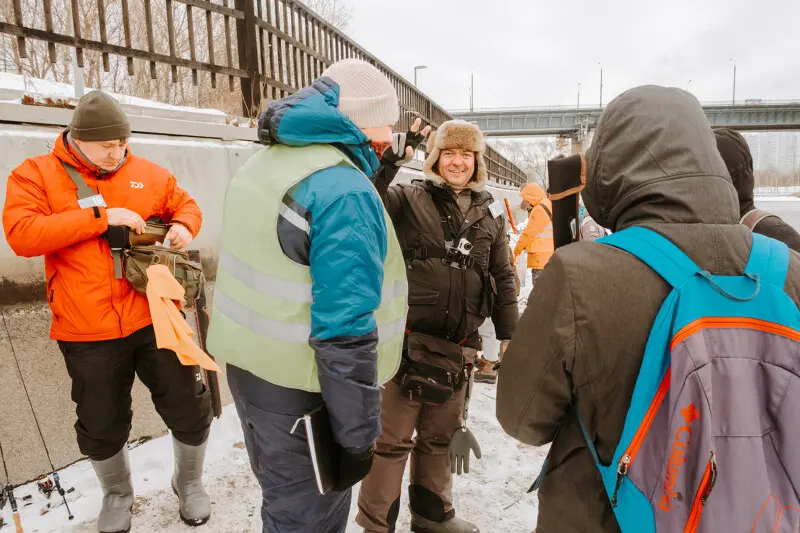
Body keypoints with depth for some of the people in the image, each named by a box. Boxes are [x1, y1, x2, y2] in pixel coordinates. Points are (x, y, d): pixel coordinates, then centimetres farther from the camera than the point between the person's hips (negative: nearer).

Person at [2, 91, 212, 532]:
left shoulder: (147, 173, 5)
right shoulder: (36, 175, -3)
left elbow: (186, 204, 14)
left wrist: (183, 226, -10)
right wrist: (100, 216, -21)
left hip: (155, 318, 2)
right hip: (88, 333, -1)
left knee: (188, 409, 10)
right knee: (102, 427, 17)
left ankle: (189, 482, 38)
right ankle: (117, 493, 46)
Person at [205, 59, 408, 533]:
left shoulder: (265, 164, 7)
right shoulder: (345, 191, -23)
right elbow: (345, 331, -27)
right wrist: (357, 434, -17)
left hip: (248, 367, 9)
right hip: (301, 390, -9)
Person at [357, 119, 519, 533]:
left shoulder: (490, 213, 9)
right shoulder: (409, 199, -3)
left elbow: (502, 278, 14)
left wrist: (508, 335, 13)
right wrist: (386, 163, -29)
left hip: (458, 346, 5)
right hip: (408, 340, -4)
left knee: (441, 436, 20)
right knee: (391, 438, 5)